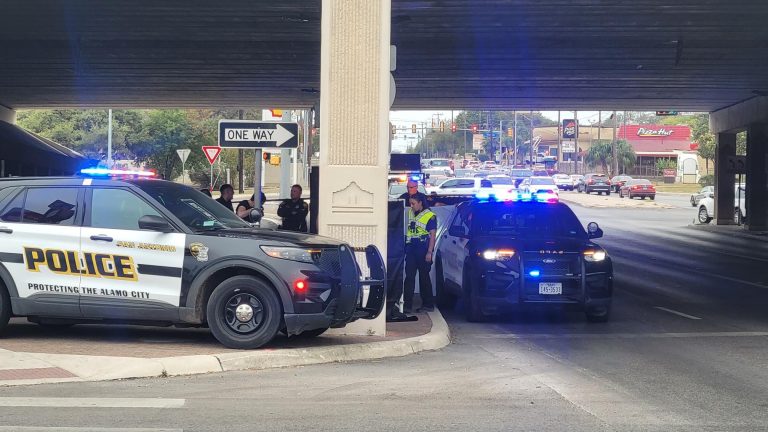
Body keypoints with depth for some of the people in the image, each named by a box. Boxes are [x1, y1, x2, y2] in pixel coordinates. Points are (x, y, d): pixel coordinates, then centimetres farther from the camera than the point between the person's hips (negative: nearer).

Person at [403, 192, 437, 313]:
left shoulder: (430, 216, -7)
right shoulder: (410, 213, 12)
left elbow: (433, 235, -9)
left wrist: (429, 252, -15)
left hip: (423, 251, -6)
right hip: (411, 250, 6)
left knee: (424, 277, 2)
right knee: (409, 277, 0)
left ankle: (428, 304, 12)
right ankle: (407, 304, -1)